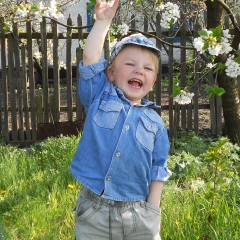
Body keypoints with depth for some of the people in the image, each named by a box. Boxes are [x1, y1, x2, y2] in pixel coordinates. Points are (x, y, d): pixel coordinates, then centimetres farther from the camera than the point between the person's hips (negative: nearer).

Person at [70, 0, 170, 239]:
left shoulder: (155, 124, 5)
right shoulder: (99, 98, 3)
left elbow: (157, 172, 6)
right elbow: (90, 58, -9)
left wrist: (152, 214, 1)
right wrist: (103, 20, -8)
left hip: (138, 216, 1)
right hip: (93, 212, 0)